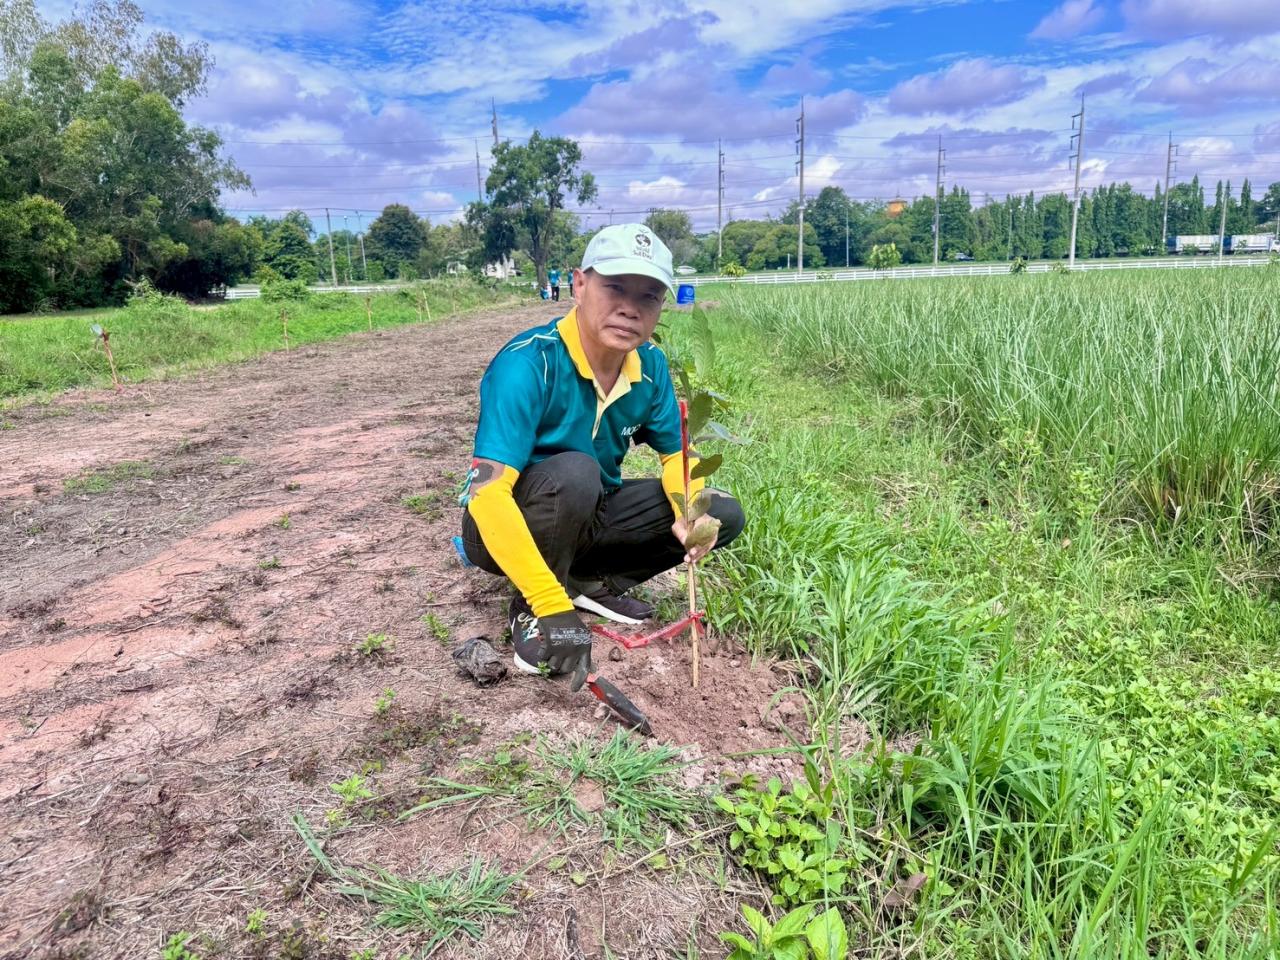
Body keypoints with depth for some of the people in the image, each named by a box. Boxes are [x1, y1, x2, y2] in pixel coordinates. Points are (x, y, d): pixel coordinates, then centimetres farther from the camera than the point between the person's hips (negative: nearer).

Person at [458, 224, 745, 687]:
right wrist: (552, 606, -42)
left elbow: (676, 452, 4)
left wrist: (690, 512, -19)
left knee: (723, 515, -5)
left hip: (587, 518, 6)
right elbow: (488, 493, -37)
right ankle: (529, 614, -14)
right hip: (506, 528, -6)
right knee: (574, 473, -37)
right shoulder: (527, 363, -29)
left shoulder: (650, 366, -8)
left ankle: (590, 581, 2)